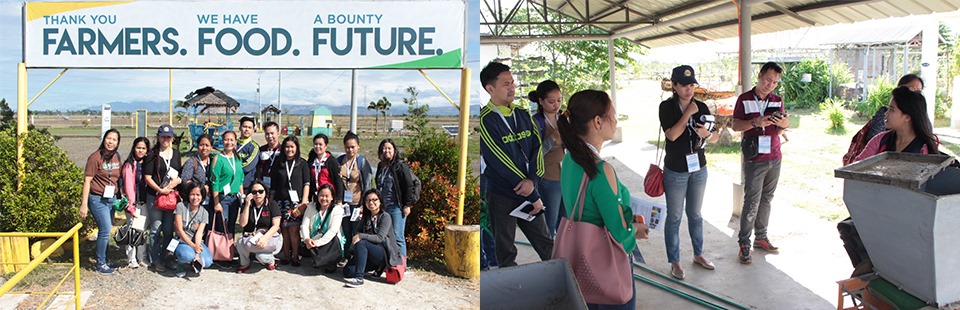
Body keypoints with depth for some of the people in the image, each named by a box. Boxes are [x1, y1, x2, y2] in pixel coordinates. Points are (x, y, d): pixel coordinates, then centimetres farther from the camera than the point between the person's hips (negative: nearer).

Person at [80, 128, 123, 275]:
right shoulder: (95, 157, -12)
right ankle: (101, 264, 4)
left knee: (106, 230, 11)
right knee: (105, 230, -8)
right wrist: (84, 204, -15)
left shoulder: (116, 157, 6)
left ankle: (104, 260, 23)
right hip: (98, 199, -6)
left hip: (112, 198, 6)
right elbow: (87, 181, -12)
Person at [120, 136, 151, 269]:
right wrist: (132, 206, -16)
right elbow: (128, 186, -12)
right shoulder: (130, 165, -8)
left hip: (144, 202, 6)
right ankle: (131, 259, 6)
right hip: (134, 202, -5)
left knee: (143, 230, 9)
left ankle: (142, 258, 17)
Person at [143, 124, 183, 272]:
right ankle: (156, 260, 8)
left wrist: (177, 181, -4)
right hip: (155, 196, -4)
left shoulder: (176, 153, 11)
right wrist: (160, 190, -16)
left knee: (169, 229, 9)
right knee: (156, 229, 0)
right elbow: (147, 177, -7)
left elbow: (180, 173, 18)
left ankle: (165, 257, 21)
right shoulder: (153, 155, -4)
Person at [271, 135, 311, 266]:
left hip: (296, 201, -2)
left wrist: (304, 202, -7)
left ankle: (295, 257, 2)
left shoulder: (302, 164, 7)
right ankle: (286, 256, 10)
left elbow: (306, 184, 2)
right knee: (284, 230, 1)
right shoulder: (278, 164, 12)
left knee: (294, 230, -7)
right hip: (281, 201, 2)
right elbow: (273, 186, 13)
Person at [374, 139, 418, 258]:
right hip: (383, 207, 7)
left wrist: (407, 205, -13)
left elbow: (409, 186, -10)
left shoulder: (400, 166, -8)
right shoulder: (381, 166, 15)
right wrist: (378, 203, 20)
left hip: (396, 207, -7)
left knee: (398, 237, -5)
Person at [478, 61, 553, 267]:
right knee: (506, 255, 9)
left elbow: (537, 148, 2)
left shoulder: (523, 115, 7)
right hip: (502, 197, -5)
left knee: (546, 245, 12)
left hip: (528, 193, 5)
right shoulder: (485, 120, -14)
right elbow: (501, 163, -17)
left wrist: (533, 180, -18)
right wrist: (534, 196, -14)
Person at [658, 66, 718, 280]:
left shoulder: (701, 107, 1)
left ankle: (698, 254, 32)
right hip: (675, 171, -4)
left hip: (698, 169, 4)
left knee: (695, 214, 17)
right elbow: (672, 135, -21)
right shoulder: (667, 107, -9)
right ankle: (674, 262, 15)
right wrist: (688, 113, -20)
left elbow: (715, 139, 4)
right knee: (674, 217, 4)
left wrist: (706, 133, -18)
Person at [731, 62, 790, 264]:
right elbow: (736, 125, -5)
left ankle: (761, 238, 20)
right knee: (752, 202, -7)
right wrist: (755, 122, -21)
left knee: (766, 199, 10)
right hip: (754, 158, -5)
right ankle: (744, 243, -1)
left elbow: (778, 131, 13)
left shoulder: (777, 101, 11)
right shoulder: (745, 99, -1)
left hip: (774, 158, 5)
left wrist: (784, 124, -10)